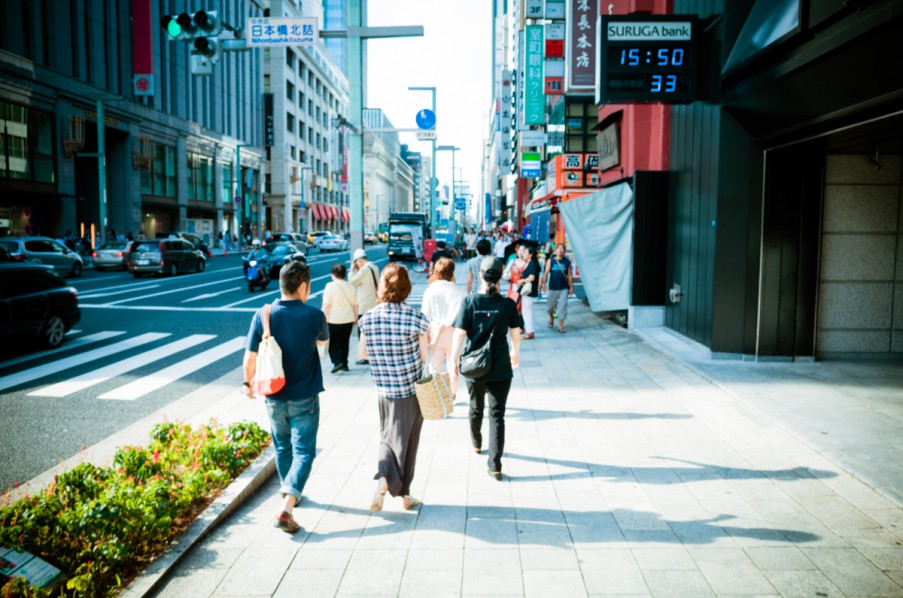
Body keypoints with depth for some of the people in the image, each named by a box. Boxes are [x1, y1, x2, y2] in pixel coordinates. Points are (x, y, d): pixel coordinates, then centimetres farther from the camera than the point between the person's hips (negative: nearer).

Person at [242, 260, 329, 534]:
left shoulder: (263, 315, -10)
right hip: (304, 398, -3)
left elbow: (250, 357, -6)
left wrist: (249, 383, 12)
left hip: (274, 397, 3)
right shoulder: (314, 315, -14)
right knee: (303, 451, 4)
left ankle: (289, 494, 41)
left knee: (283, 447, 22)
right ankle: (285, 510, -10)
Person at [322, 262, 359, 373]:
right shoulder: (351, 286, 3)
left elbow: (326, 304, -13)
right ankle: (344, 364, 18)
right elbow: (355, 304, 8)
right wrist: (356, 318, 19)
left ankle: (338, 362, -9)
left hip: (334, 320, -4)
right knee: (344, 342, 14)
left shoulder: (330, 286, -11)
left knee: (332, 343, 6)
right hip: (348, 319, 5)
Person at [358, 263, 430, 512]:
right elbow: (425, 356, -12)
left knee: (389, 437, 17)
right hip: (413, 389, -2)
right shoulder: (415, 318, -17)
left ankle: (384, 478, -7)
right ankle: (404, 494, 21)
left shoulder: (367, 319, -8)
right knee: (407, 441, 12)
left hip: (384, 389, 2)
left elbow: (363, 353, 3)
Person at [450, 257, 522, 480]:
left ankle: (476, 443, 48)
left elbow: (459, 334, -10)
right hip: (500, 368, -1)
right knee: (497, 414, 3)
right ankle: (495, 465, -1)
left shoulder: (469, 302, -8)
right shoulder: (508, 304, -7)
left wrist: (454, 362, -3)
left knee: (476, 407, 24)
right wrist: (515, 353, 24)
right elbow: (515, 334, 5)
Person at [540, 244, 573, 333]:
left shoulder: (567, 262, 4)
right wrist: (544, 283, -17)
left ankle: (560, 325, 0)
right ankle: (551, 318, 41)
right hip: (552, 288, 0)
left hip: (564, 288, 0)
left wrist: (571, 287, 4)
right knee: (551, 305, 10)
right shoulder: (550, 261, 2)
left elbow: (570, 275, 6)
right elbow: (546, 272, -5)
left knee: (563, 306, -6)